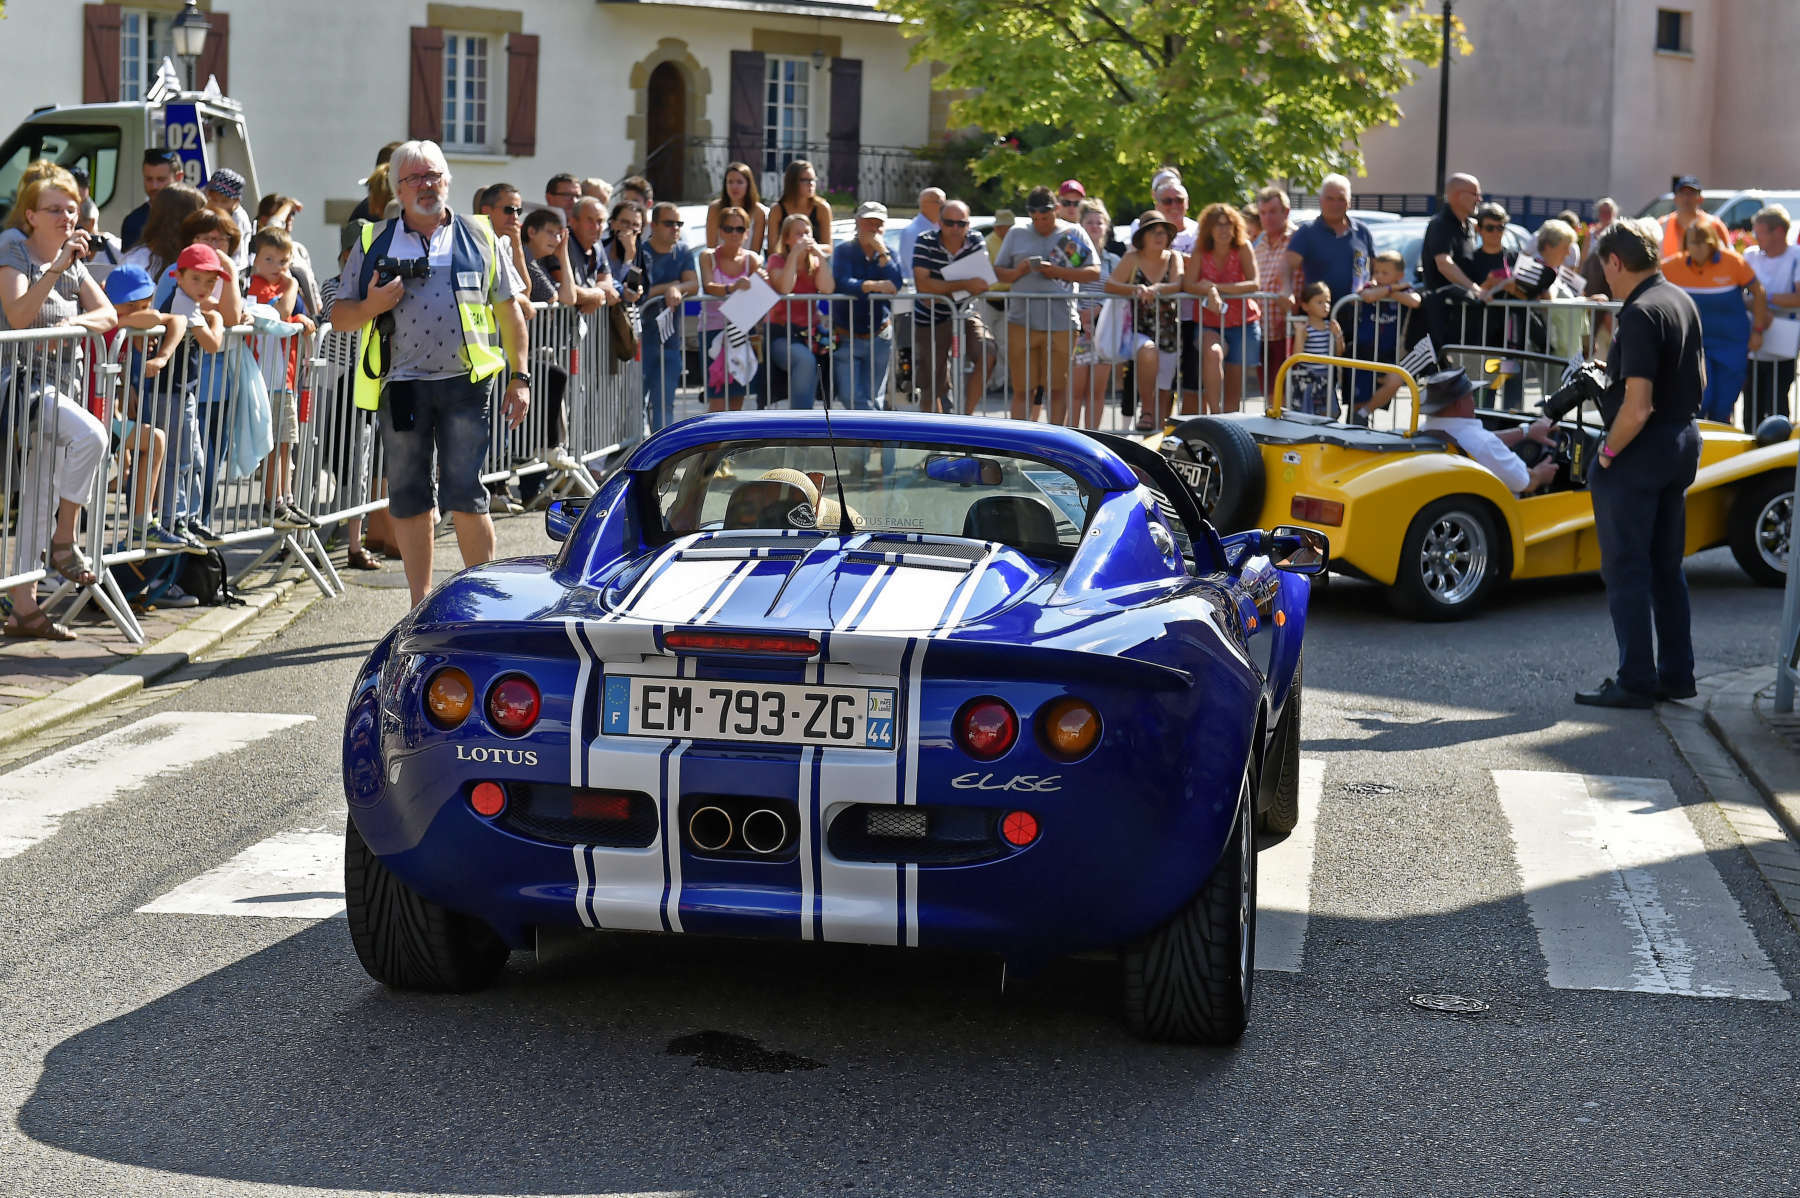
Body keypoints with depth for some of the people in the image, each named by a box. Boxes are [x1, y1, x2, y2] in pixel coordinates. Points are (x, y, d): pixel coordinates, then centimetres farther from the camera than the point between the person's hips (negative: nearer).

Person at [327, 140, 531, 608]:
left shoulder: (478, 237, 11)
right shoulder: (374, 243, 11)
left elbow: (509, 311, 13)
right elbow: (340, 316, 12)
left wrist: (519, 377, 7)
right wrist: (372, 306, -10)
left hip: (465, 382, -1)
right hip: (401, 385, 1)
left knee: (464, 495, -7)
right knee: (408, 498, 4)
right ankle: (422, 606, 14)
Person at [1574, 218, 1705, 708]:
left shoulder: (1640, 315, -20)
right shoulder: (1682, 300, 9)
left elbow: (1638, 407, -26)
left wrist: (1608, 452, -13)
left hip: (1641, 449, -9)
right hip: (1684, 442, 9)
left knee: (1626, 569, -1)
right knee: (1666, 566, 17)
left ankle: (1635, 681, 1)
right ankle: (1677, 674, 21)